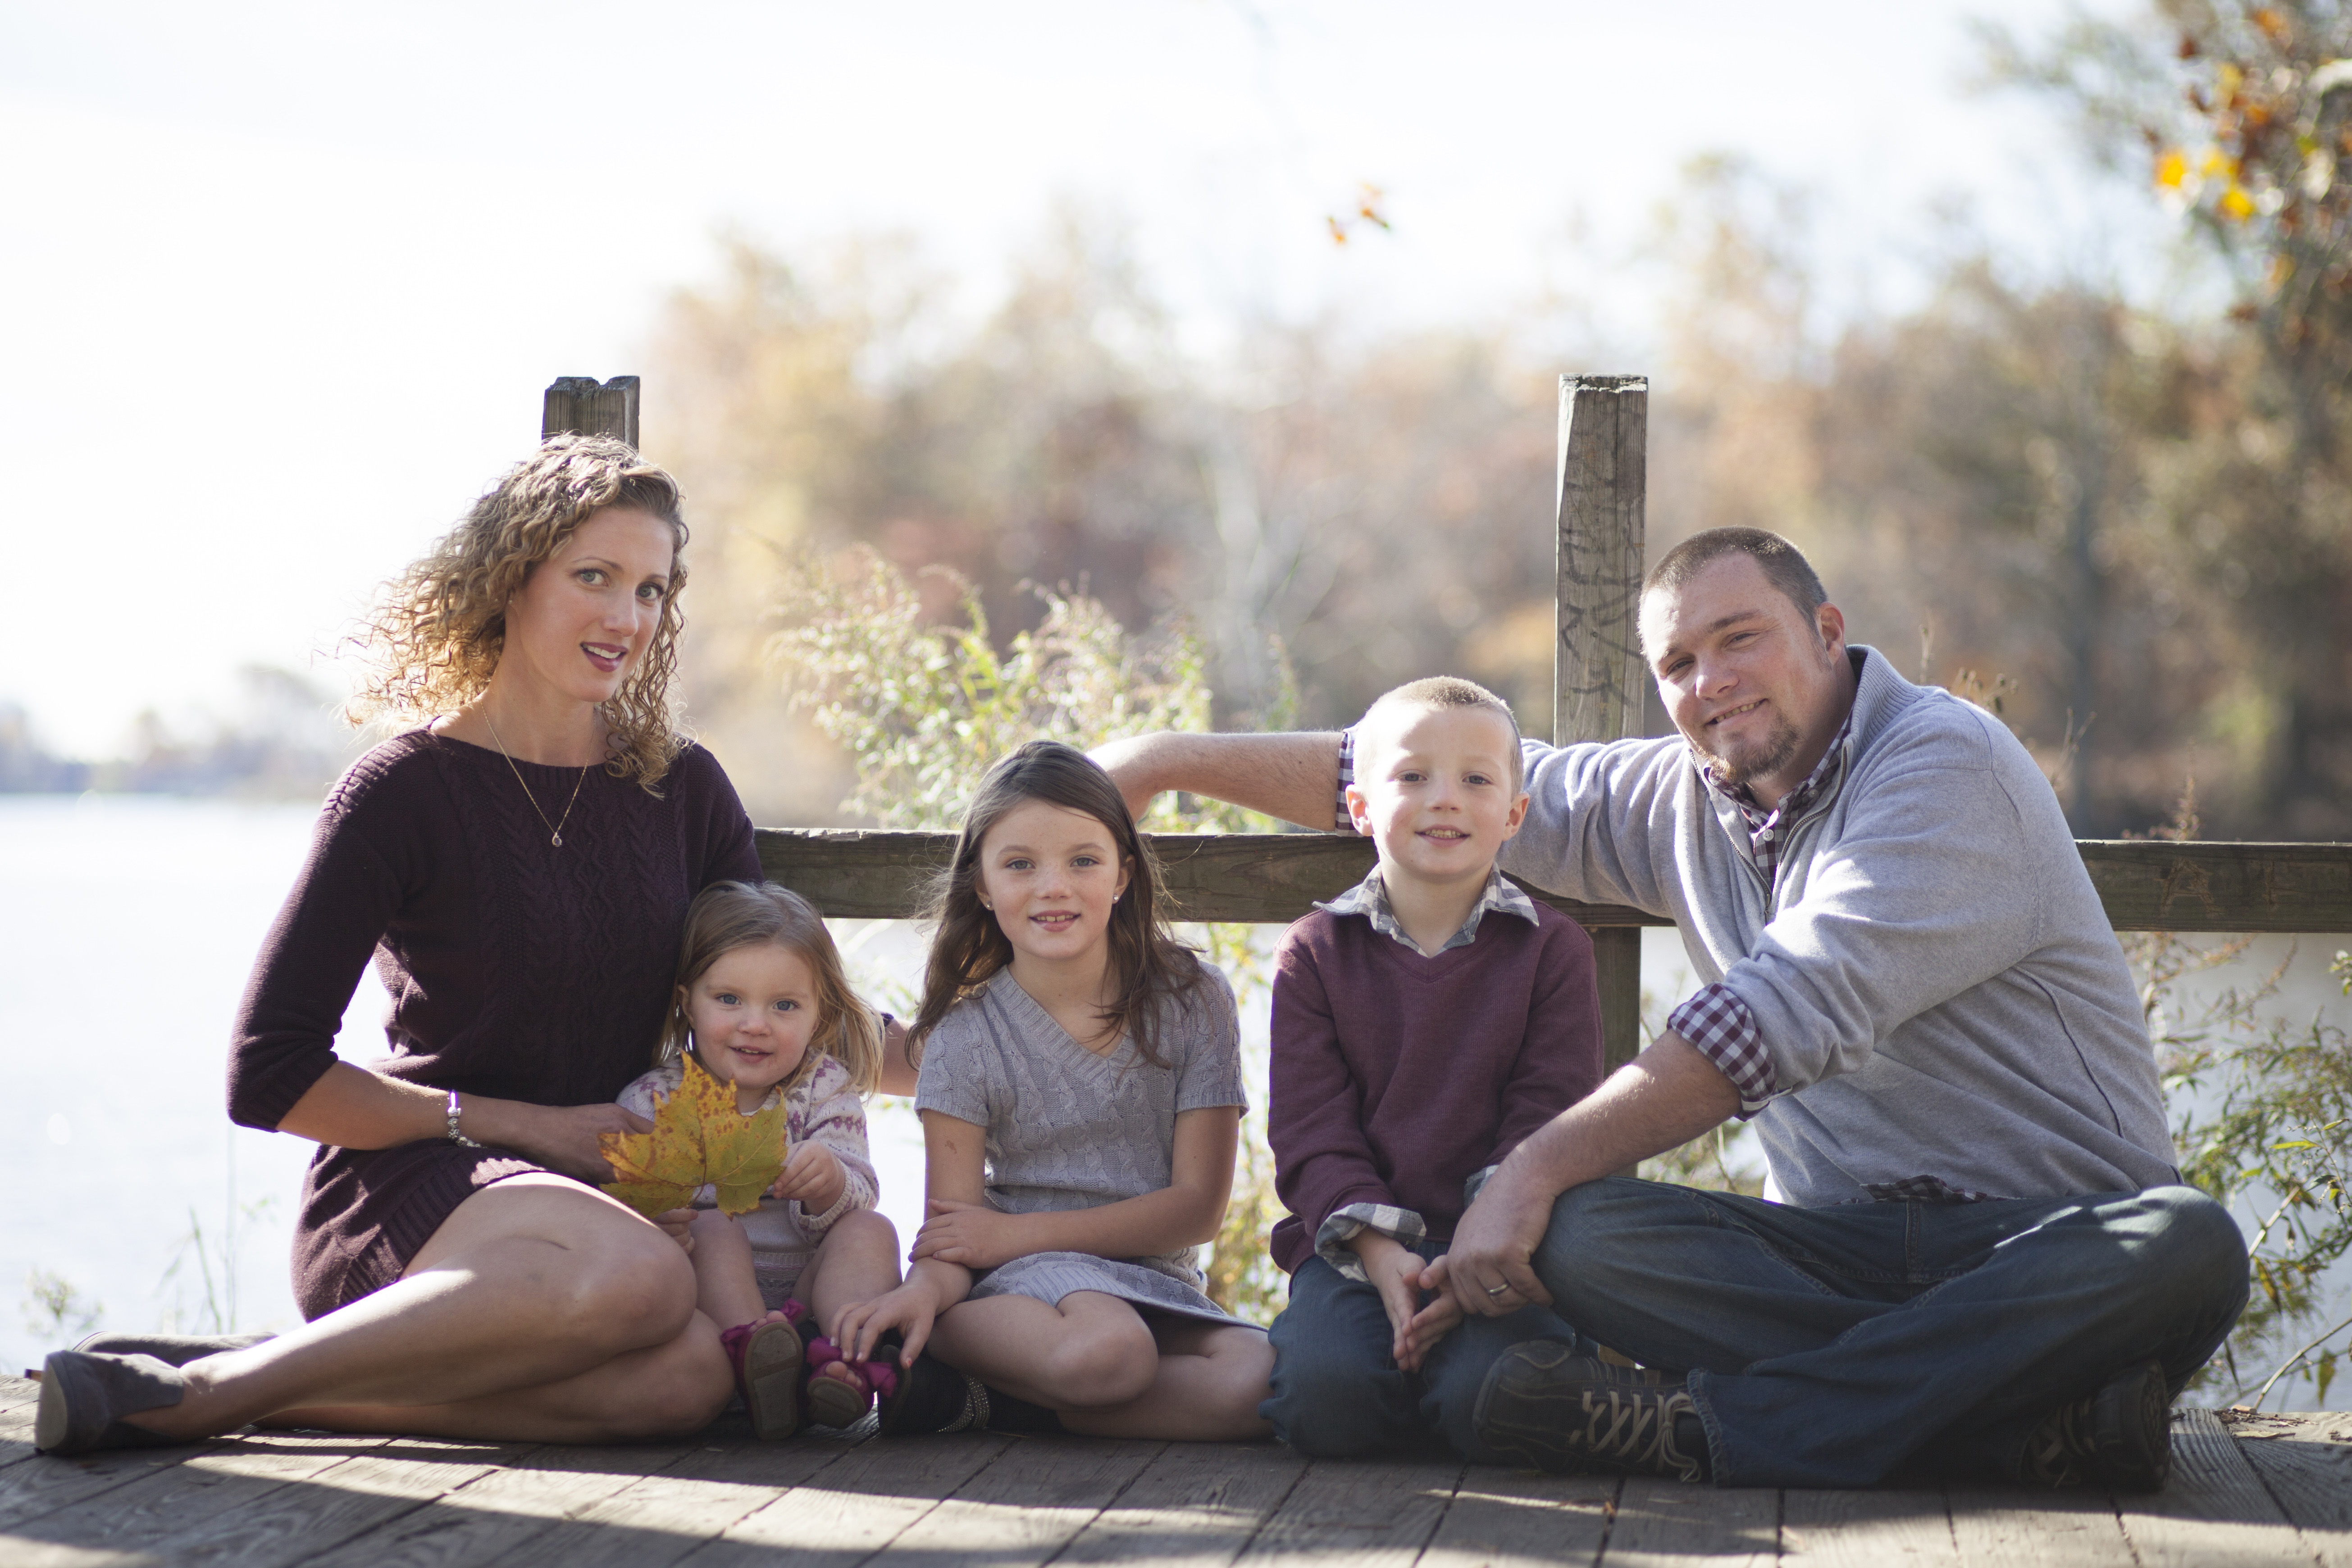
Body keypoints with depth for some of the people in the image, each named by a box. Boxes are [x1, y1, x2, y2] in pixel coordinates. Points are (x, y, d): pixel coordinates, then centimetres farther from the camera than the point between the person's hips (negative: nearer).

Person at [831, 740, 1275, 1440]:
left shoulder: (1194, 1002, 0)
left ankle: (986, 1398, -18)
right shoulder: (967, 1037, -2)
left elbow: (1198, 1205, -4)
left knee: (1263, 1384, -30)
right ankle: (901, 1347, -16)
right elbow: (955, 1231, -6)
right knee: (1103, 1350, -39)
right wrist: (927, 1287, -32)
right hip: (1029, 1279, -3)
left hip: (1155, 1277, 4)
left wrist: (1016, 1233, -11)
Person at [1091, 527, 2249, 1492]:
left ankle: (1717, 1427, -40)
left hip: (2051, 1232, -4)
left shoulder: (1945, 765, -12)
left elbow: (1791, 1014, -22)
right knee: (1579, 1235, -22)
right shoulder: (1683, 801, 12)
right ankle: (2030, 1419, -31)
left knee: (2185, 1247, -38)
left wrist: (1539, 1166, -21)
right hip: (1841, 1246, 5)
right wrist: (1175, 758, 15)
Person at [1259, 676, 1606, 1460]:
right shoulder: (1315, 953, 8)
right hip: (1358, 1243, 1)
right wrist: (1381, 1254, -17)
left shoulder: (1552, 948, 7)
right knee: (1328, 1395, -29)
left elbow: (1547, 1124, -2)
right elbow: (1312, 1136, 1)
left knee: (1489, 1402, -30)